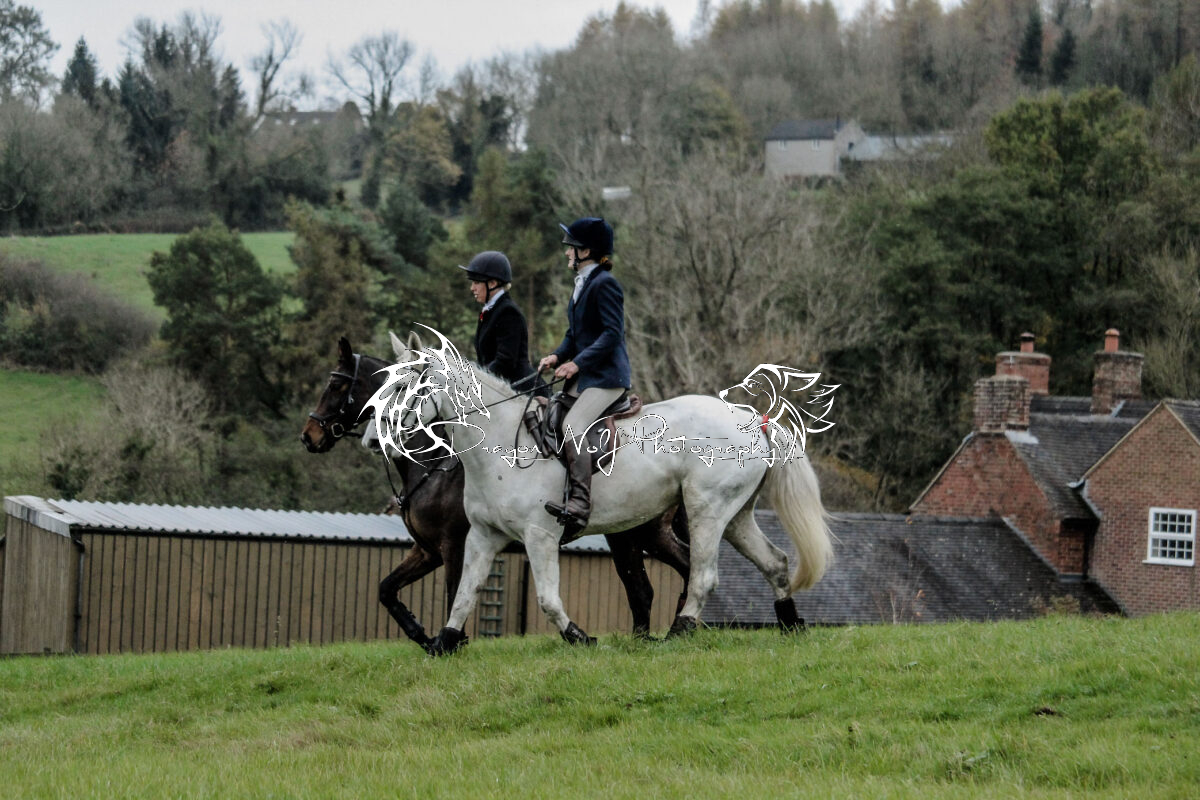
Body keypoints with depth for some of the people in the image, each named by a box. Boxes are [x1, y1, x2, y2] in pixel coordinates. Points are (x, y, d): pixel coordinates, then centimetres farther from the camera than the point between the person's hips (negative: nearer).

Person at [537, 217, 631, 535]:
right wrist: (557, 356, 2)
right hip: (582, 378, 11)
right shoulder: (582, 284, 18)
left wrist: (577, 363, -25)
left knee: (572, 426, -29)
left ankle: (579, 504, -39)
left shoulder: (604, 284, -12)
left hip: (606, 376, -11)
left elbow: (612, 333, -19)